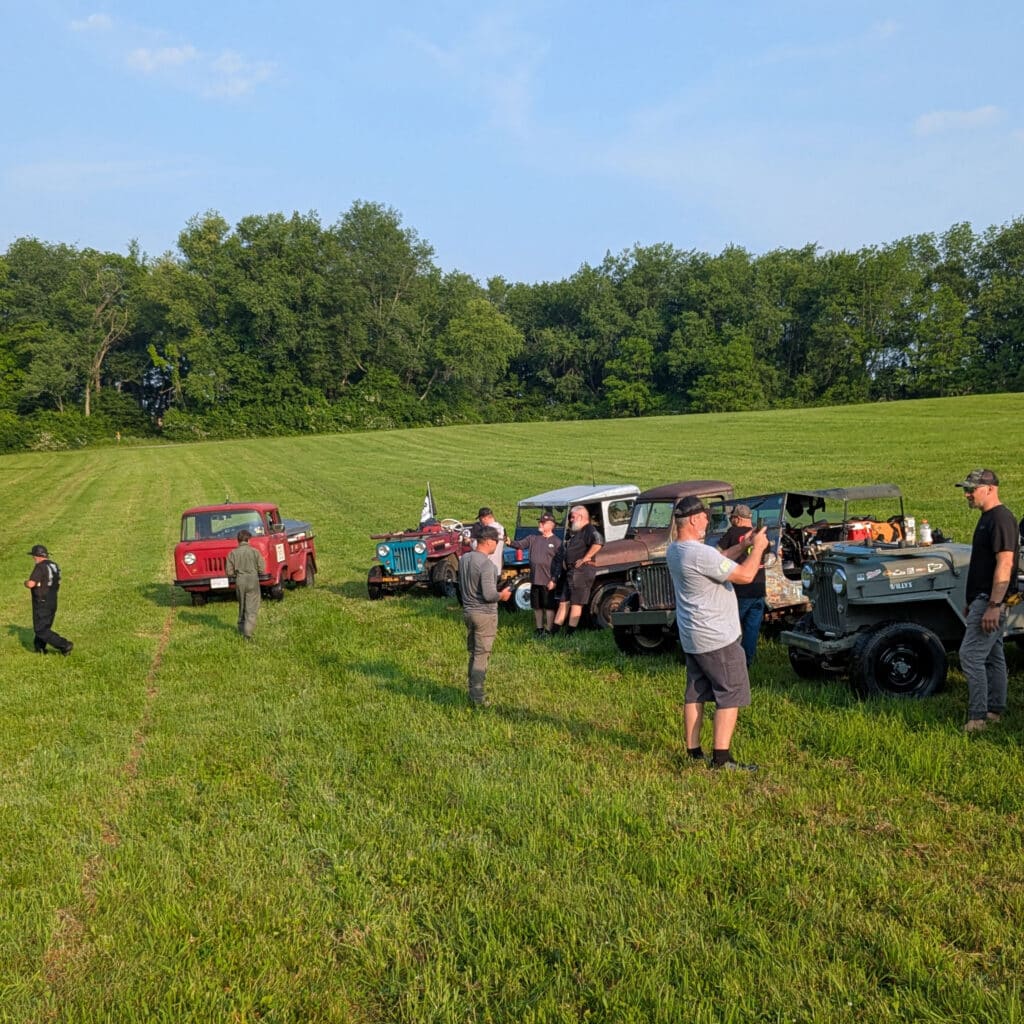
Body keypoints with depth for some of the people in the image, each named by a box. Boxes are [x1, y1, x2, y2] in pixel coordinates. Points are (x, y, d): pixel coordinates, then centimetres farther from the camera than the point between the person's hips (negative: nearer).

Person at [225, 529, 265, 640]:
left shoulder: (232, 553, -2)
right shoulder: (255, 552, -7)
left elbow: (229, 572, -1)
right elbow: (262, 569, -5)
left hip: (239, 581, 3)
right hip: (253, 581, -3)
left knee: (242, 606, 22)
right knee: (252, 609, 0)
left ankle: (241, 627, 33)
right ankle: (248, 632, -9)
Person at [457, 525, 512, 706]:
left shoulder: (464, 559, 4)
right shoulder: (487, 564, -21)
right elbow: (489, 595, -24)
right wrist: (502, 595, -6)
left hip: (467, 611, 8)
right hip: (484, 614, -8)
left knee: (473, 654, 17)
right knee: (481, 656, -1)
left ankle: (473, 693, 22)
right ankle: (477, 698, 2)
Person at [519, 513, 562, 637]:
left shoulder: (557, 542, -7)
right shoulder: (533, 538, 9)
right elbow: (520, 544, 2)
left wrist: (554, 580, -13)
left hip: (548, 581, -5)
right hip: (535, 579, 5)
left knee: (549, 606, 2)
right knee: (536, 606, 14)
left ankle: (548, 630, 11)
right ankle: (539, 628, 27)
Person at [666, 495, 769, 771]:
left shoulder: (674, 551, 5)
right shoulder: (700, 554, -25)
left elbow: (719, 560, 15)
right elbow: (745, 575, -23)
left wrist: (745, 545, 7)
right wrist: (757, 548, -9)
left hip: (692, 638, 9)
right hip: (717, 638, -9)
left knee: (695, 693, 15)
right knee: (731, 695, -1)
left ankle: (693, 752, 20)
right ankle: (721, 759, -2)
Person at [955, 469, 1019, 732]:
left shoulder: (1001, 519, -17)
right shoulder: (988, 518, 15)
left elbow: (1005, 564, -23)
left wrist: (993, 606, -26)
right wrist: (972, 602, 23)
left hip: (991, 600, -10)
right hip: (984, 599, 10)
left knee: (971, 655, -11)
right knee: (993, 656, 14)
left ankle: (977, 717, -8)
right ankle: (995, 711, 21)